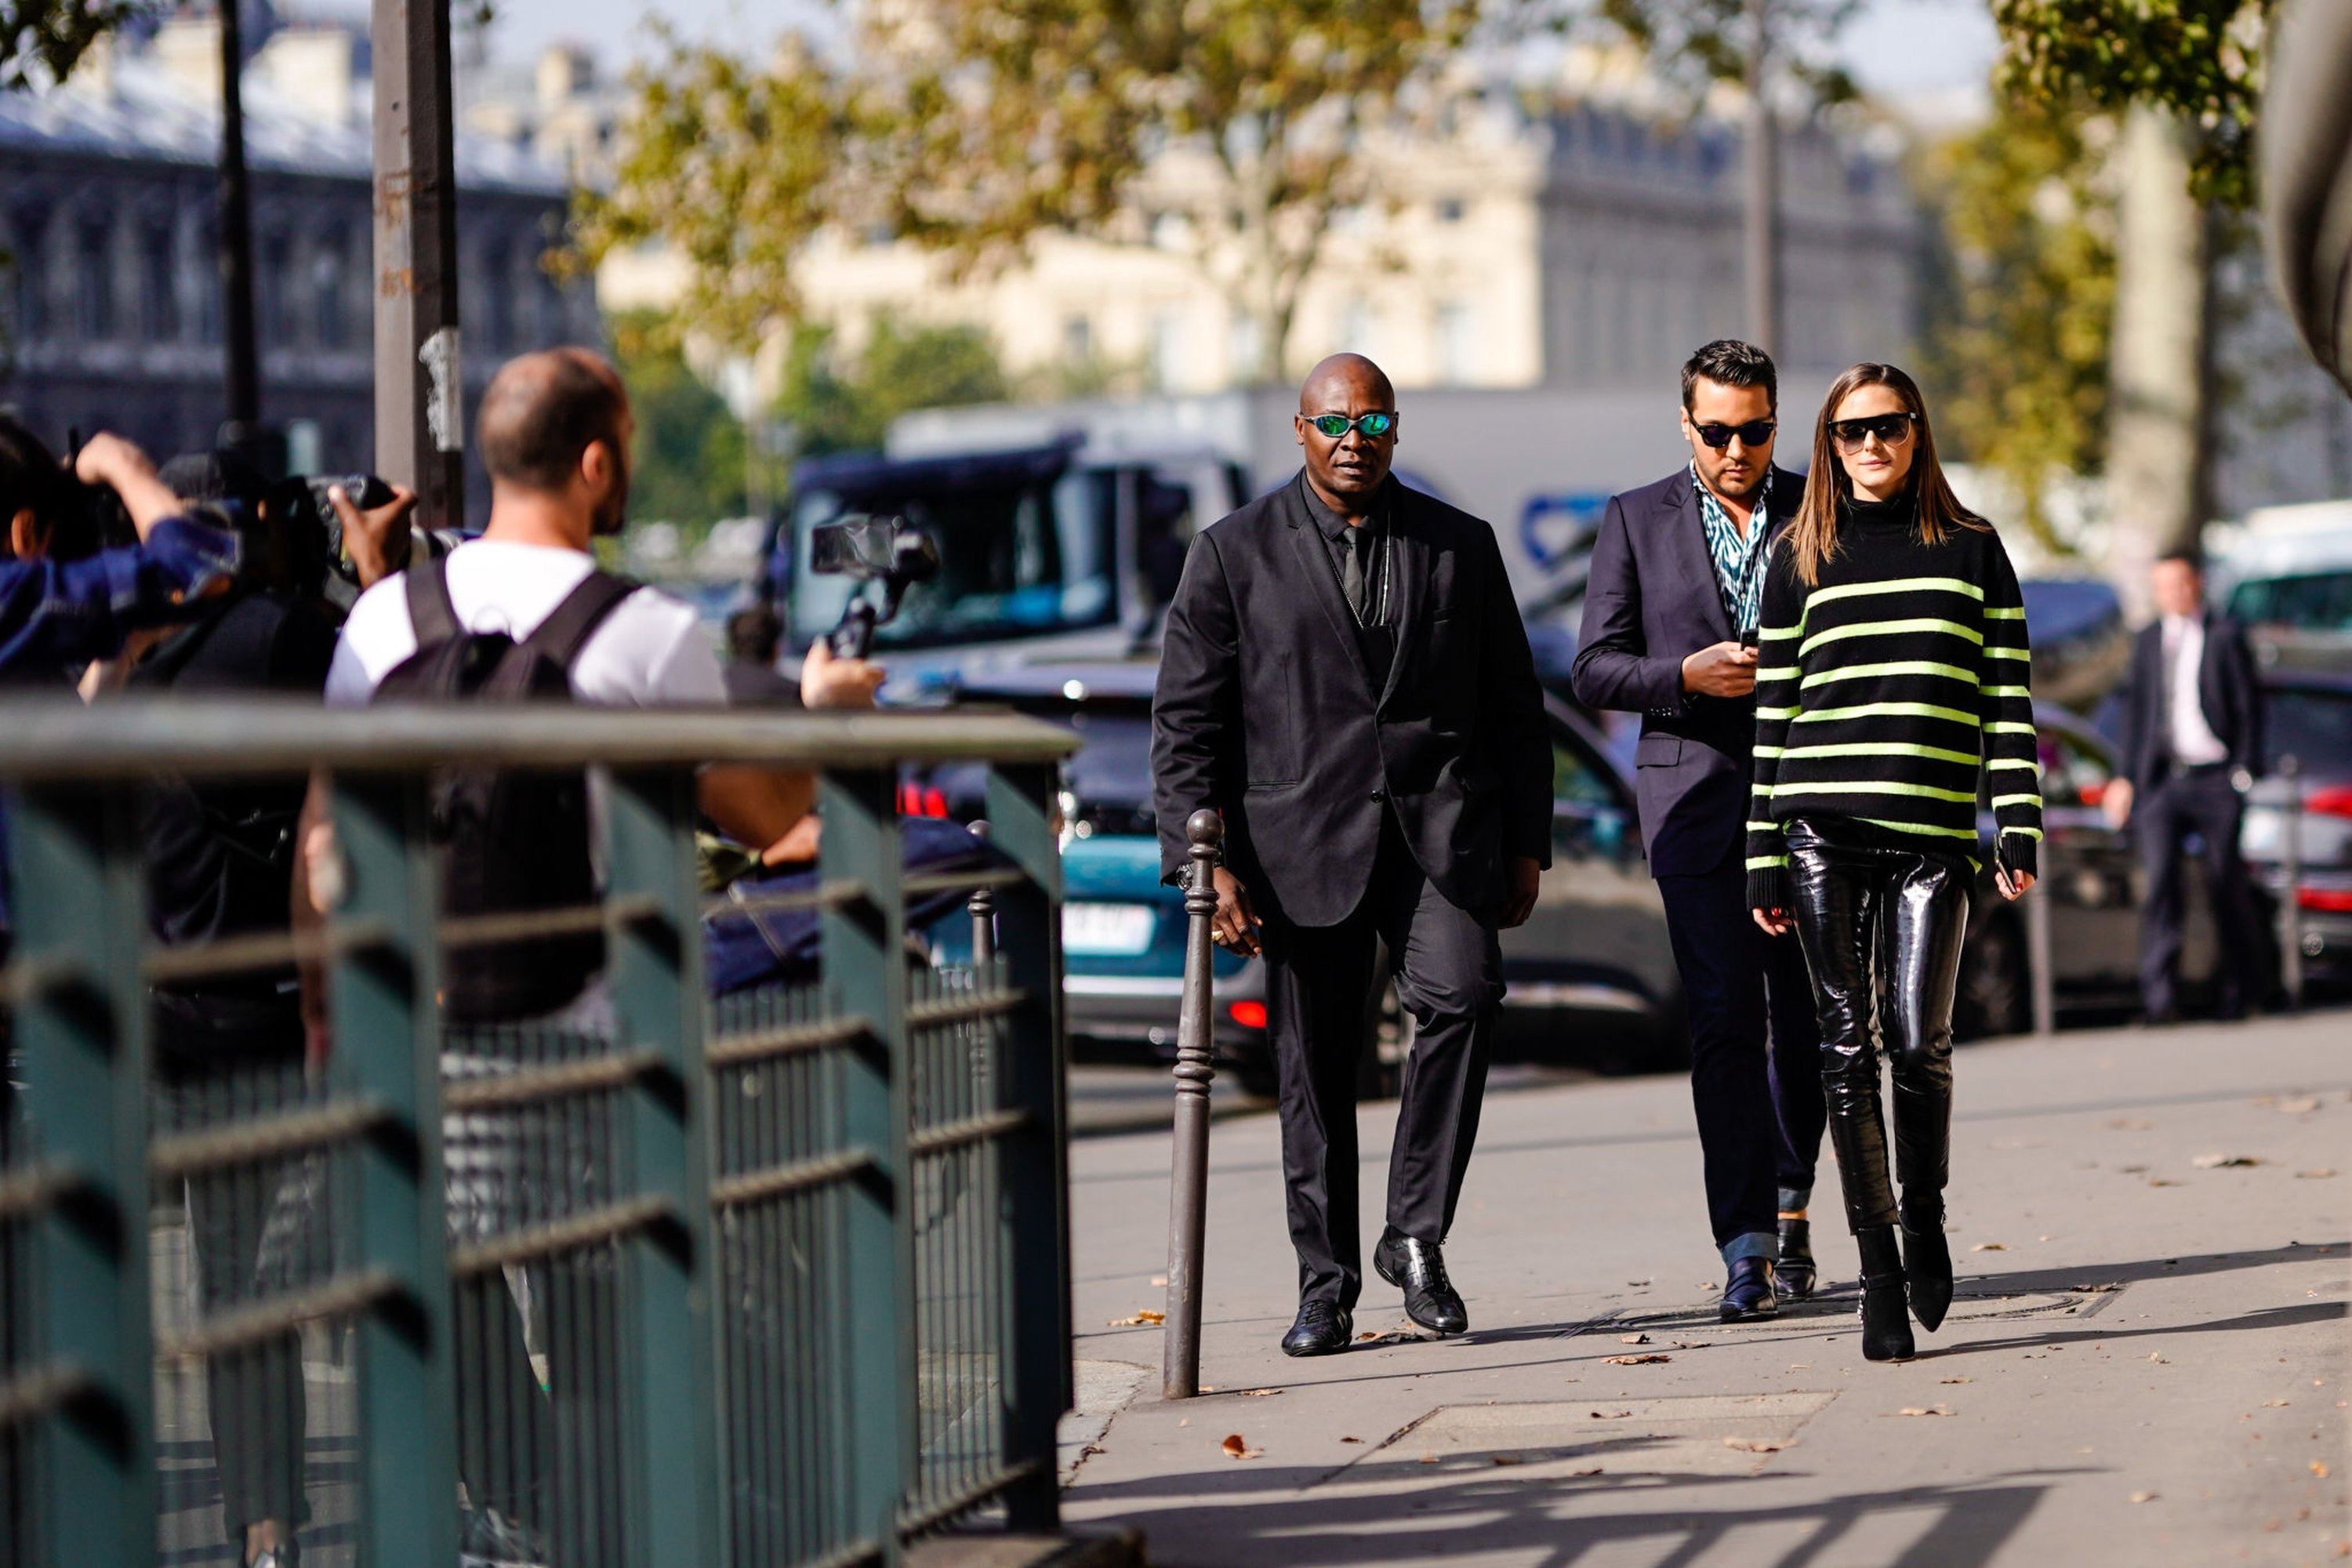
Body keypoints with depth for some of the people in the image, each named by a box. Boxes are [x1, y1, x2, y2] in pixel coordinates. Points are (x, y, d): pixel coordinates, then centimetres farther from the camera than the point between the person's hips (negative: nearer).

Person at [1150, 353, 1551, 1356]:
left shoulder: (1461, 547, 12)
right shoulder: (1235, 554, 6)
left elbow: (1514, 708, 15)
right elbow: (1186, 722, 3)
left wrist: (1525, 848, 9)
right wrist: (1208, 861, -7)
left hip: (1440, 830, 1)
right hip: (1301, 843, 0)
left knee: (1461, 993, -22)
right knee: (1314, 1067, 1)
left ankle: (1416, 1234, -9)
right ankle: (1325, 1287, 13)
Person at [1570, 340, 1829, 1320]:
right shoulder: (1635, 522, 6)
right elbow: (1594, 669, 3)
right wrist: (1687, 674, -14)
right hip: (1696, 793, -1)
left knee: (1808, 1012, 6)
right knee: (1723, 1018, -8)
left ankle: (1791, 1197, 28)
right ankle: (1747, 1248, -9)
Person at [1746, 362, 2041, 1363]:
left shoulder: (1972, 549, 10)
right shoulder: (1800, 562, 10)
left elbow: (2009, 696, 8)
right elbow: (1773, 714, 9)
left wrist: (2019, 827, 0)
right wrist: (1764, 863, 5)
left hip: (1932, 833, -1)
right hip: (1823, 835, 1)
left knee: (1919, 1041, -9)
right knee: (1847, 1045, -3)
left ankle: (1924, 1213, 18)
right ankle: (1877, 1269, 3)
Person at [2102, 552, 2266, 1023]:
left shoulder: (2226, 635, 1)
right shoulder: (2148, 639, 14)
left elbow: (2249, 707, 0)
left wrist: (2246, 771, -7)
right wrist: (2129, 777, 12)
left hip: (2214, 777, -3)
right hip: (2162, 781, 3)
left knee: (2226, 883, 2)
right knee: (2159, 879, -11)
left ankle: (2242, 990, 18)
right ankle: (2160, 996, -16)